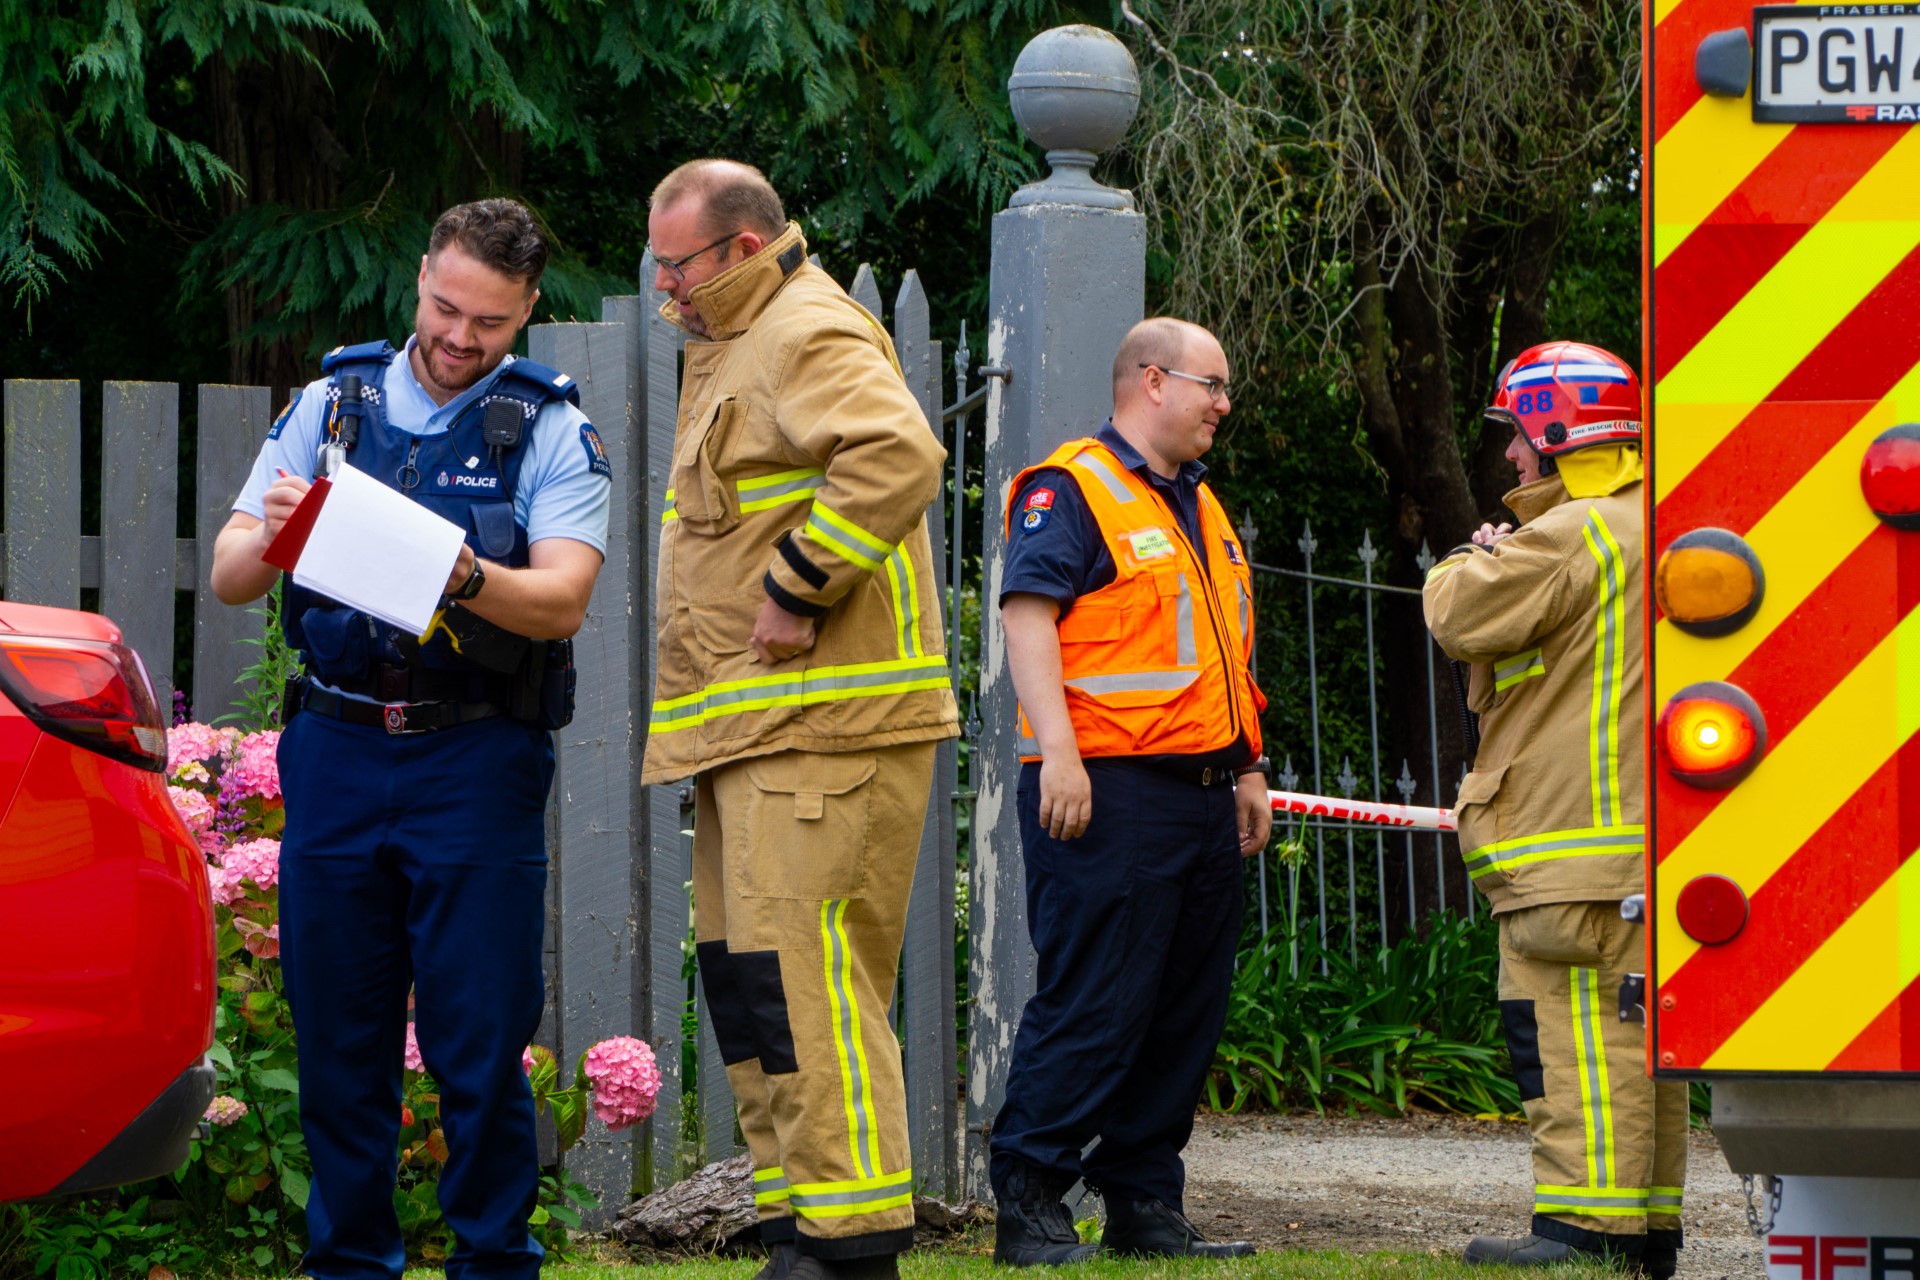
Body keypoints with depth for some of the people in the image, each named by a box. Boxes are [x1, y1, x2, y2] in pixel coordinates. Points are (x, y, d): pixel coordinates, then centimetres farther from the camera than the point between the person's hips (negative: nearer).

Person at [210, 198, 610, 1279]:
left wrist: (465, 581, -32)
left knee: (480, 1039, -4)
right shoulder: (333, 404, 10)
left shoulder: (550, 429, 2)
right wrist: (268, 541, -17)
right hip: (335, 752, 3)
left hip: (477, 758, -3)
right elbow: (229, 579, 6)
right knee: (337, 1031, 5)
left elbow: (563, 601, -12)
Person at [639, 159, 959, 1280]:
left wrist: (797, 591, -24)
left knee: (803, 978, -14)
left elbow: (898, 455, -29)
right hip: (753, 725, 11)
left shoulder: (811, 335, -11)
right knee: (746, 978, 11)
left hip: (823, 723, -11)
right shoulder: (731, 345, 23)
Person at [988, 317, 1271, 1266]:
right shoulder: (1072, 491, -6)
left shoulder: (1199, 506, 23)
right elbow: (1028, 614, -15)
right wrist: (1058, 750, -24)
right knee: (1091, 1007, -11)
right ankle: (1027, 1205, -7)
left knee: (1188, 1011, 8)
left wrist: (1247, 769, 24)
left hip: (1201, 795, 9)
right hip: (1109, 791, -9)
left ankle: (1145, 1204, 15)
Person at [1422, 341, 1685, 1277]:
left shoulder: (1571, 536, -13)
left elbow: (1461, 616, -13)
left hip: (1575, 840, -10)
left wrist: (1478, 557, 7)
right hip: (1643, 834, 10)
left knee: (1570, 1028, -11)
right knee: (1635, 1024, 11)